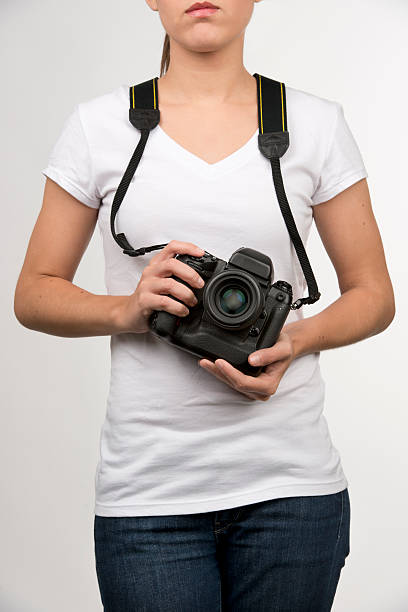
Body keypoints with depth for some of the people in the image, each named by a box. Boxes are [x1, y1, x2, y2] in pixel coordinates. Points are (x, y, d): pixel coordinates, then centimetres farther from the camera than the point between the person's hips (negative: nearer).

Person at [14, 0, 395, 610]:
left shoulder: (317, 124, 4)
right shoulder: (98, 125, 3)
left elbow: (373, 294, 9)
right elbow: (34, 294, 7)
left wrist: (296, 338, -11)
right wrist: (128, 309, -13)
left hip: (290, 483, 1)